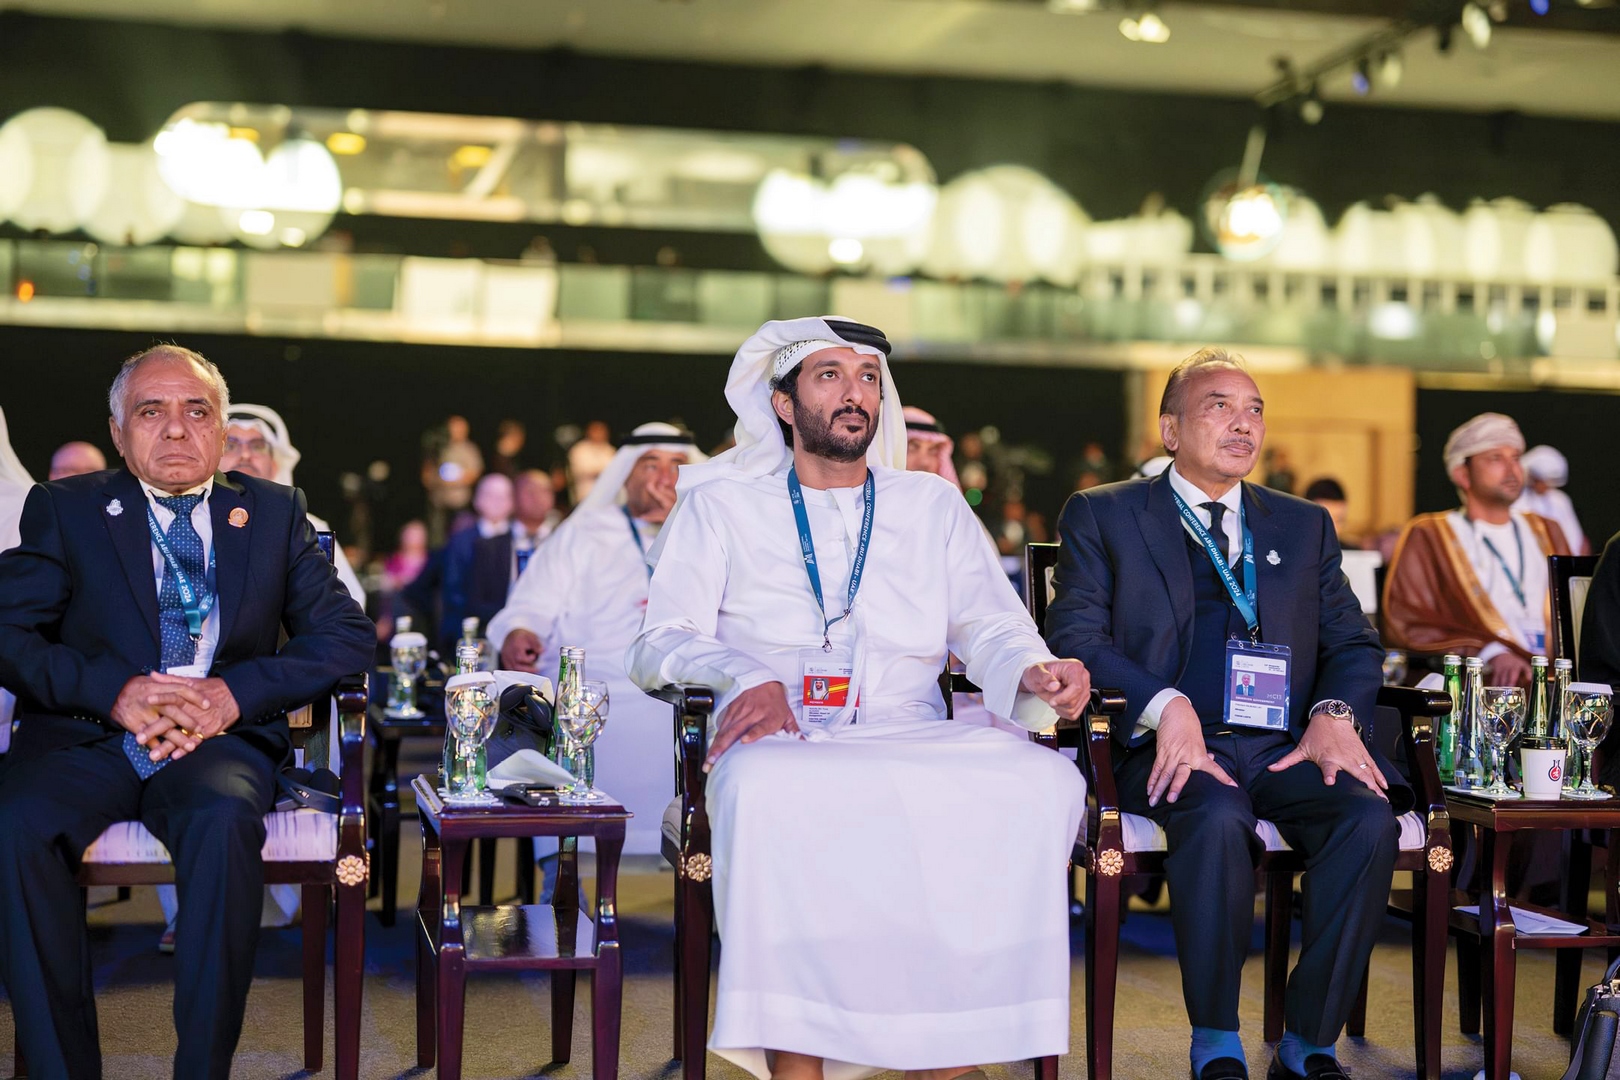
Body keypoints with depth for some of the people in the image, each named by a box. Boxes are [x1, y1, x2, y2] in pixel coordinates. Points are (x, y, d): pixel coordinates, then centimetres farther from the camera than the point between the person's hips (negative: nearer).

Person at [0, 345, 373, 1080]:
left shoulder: (274, 513, 15)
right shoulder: (64, 509, 12)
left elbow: (347, 635, 7)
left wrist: (232, 694, -10)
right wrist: (118, 691, -16)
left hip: (219, 742, 0)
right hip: (85, 737, 1)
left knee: (224, 820, -35)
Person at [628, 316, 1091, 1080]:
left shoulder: (934, 507, 23)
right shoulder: (721, 504, 16)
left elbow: (990, 628, 12)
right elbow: (660, 644, 6)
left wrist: (1032, 673, -13)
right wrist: (742, 676, -17)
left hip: (913, 742, 2)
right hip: (783, 743, -2)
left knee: (1043, 782, -29)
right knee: (768, 791, -39)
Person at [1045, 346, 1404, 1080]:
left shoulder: (1304, 526, 23)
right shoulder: (1102, 515, 12)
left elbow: (1352, 642, 18)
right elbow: (1074, 636, 0)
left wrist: (1335, 712, -6)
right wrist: (1166, 706, -18)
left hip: (1286, 746, 3)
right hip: (1175, 747, -3)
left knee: (1369, 818, -27)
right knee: (1217, 818, -36)